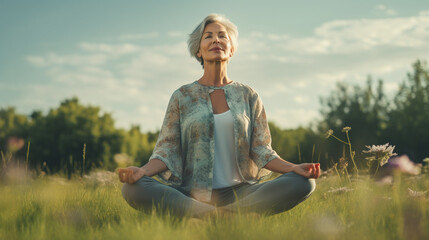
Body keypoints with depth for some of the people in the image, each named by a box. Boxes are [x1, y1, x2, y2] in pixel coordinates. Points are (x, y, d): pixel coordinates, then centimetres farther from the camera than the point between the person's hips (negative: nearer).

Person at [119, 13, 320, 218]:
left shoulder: (248, 96, 13)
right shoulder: (182, 96, 10)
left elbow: (261, 151, 8)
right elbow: (167, 150, 4)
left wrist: (294, 168, -11)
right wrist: (142, 171, -18)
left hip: (238, 192, 1)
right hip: (192, 195, -1)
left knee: (303, 183, -24)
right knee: (132, 189, -29)